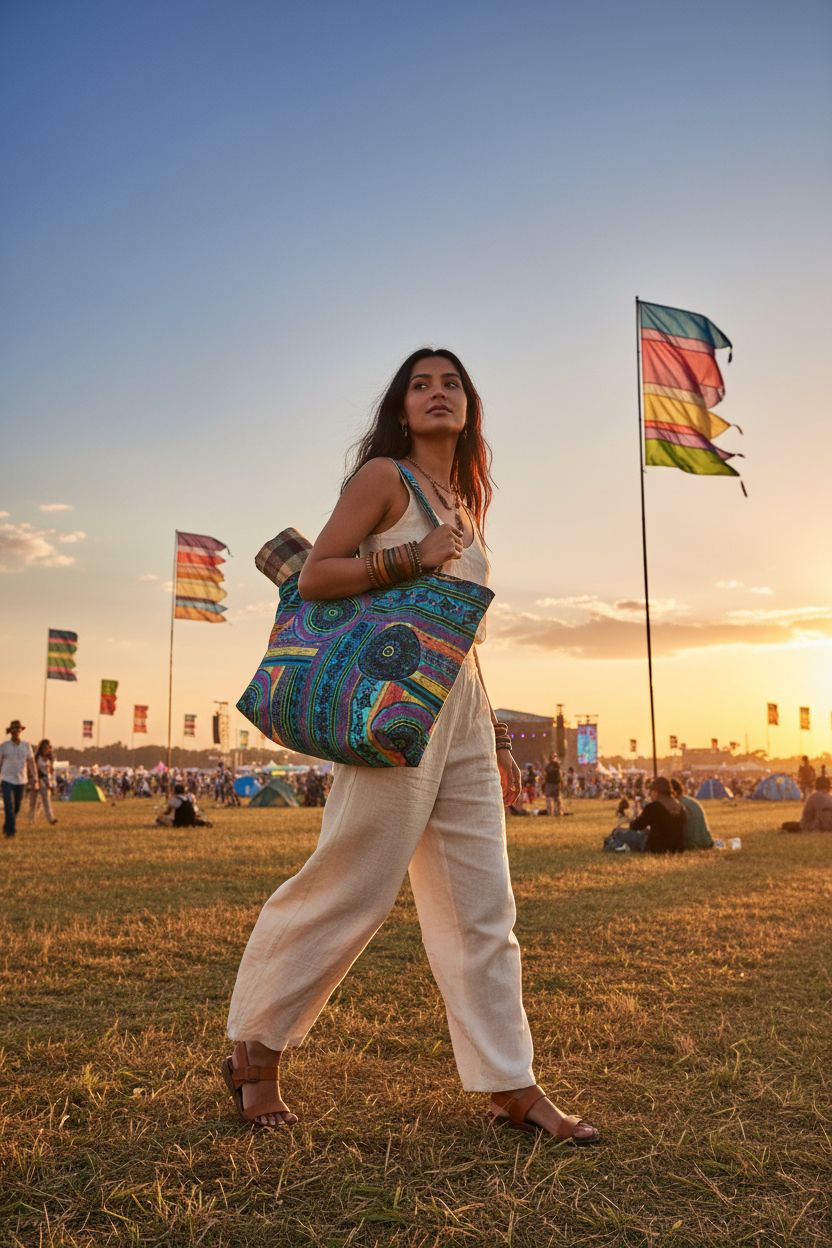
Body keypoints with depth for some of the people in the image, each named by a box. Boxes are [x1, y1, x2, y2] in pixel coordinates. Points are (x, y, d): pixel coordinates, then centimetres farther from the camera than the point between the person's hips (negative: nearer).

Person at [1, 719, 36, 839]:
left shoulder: (26, 745, 2)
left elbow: (31, 762, 0)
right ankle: (11, 831, -10)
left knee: (17, 808, 12)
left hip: (21, 781, 3)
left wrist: (33, 777, -11)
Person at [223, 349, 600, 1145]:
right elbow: (313, 577, -7)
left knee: (480, 901, 7)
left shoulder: (465, 503, 21)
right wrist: (411, 557, -17)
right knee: (351, 884, -4)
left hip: (462, 706, 7)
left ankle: (512, 1087, 16)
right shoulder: (383, 476, 1)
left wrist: (495, 737, 19)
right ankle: (254, 1054, 15)